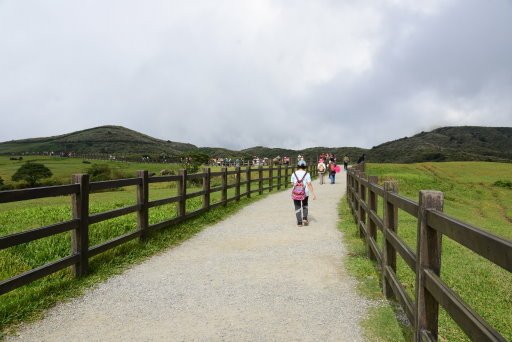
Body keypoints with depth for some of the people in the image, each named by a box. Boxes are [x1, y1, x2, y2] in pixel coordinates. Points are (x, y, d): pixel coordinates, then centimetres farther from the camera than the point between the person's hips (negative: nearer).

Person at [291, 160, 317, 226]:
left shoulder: (294, 174, -1)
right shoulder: (307, 174, -6)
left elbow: (292, 184, 3)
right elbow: (309, 184, -12)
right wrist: (314, 193, -10)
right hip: (305, 193, 0)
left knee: (297, 207, 8)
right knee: (305, 206, 23)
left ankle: (299, 222, 6)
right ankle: (305, 218, 12)